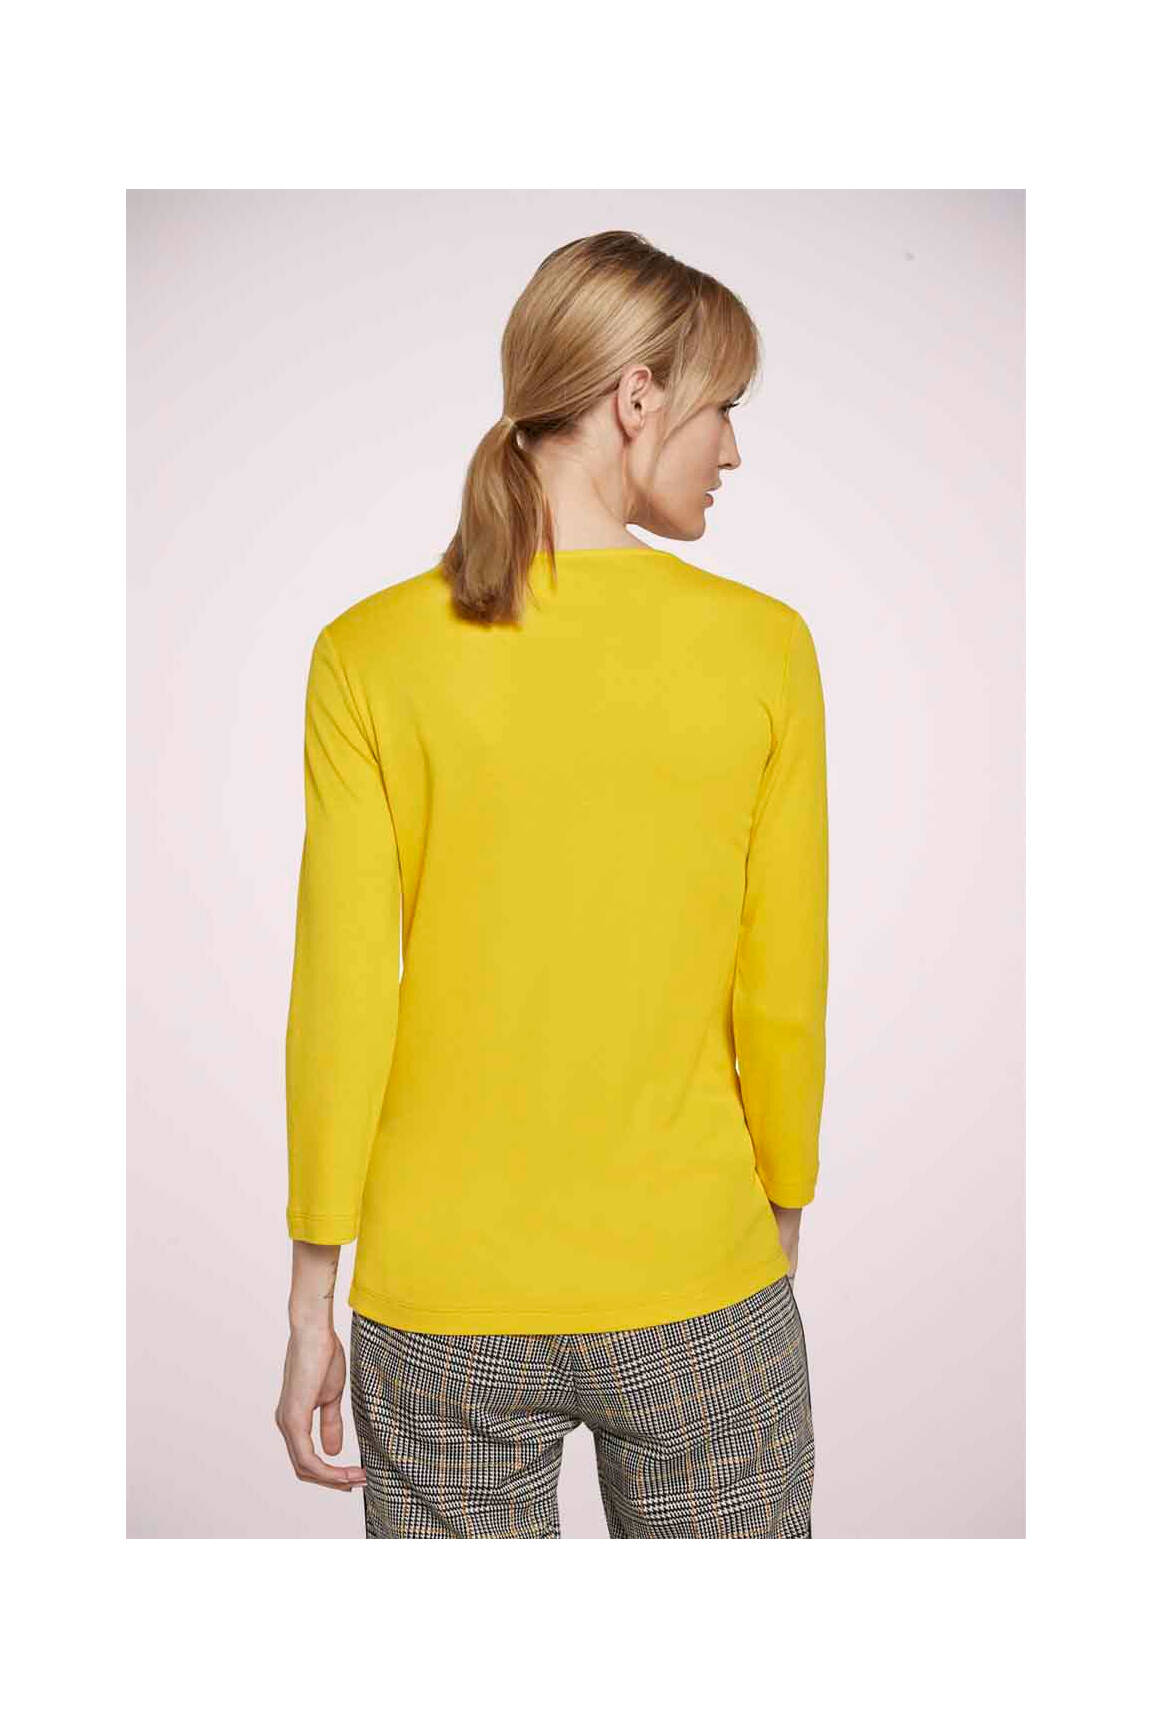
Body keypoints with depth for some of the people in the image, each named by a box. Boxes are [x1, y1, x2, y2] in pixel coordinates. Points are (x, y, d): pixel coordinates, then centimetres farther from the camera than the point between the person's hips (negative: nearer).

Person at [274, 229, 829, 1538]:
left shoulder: (369, 655, -8)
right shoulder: (763, 646, -9)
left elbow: (341, 1003, -7)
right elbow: (782, 997, -4)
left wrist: (311, 1297, 4)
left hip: (441, 1309, 1)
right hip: (698, 1292, 0)